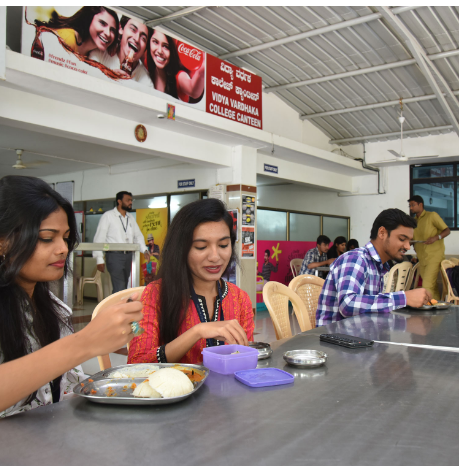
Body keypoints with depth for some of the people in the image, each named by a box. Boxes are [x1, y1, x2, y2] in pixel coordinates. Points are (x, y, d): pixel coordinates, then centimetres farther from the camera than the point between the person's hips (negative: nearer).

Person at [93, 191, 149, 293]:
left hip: (128, 255, 6)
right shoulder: (108, 216, -2)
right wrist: (99, 259, -13)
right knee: (119, 288, -14)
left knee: (123, 287, 11)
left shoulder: (131, 219, 16)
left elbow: (138, 236, 15)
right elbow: (99, 238, -6)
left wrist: (144, 250, -4)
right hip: (114, 255, -6)